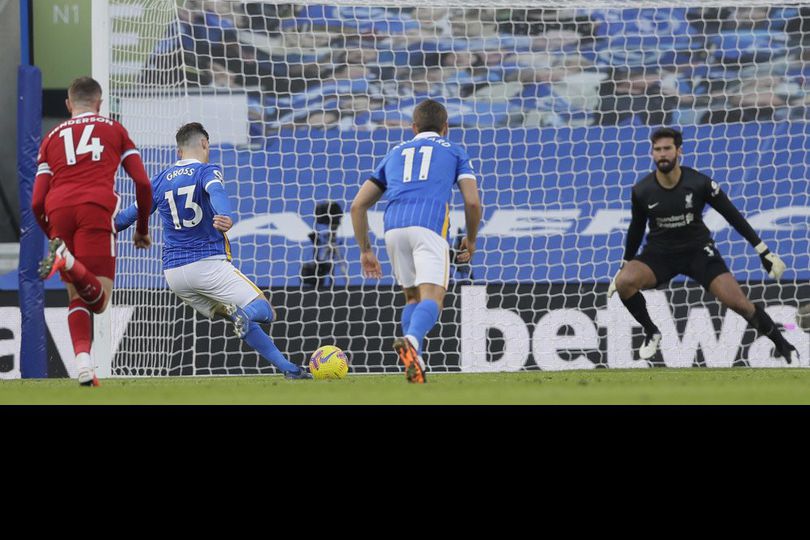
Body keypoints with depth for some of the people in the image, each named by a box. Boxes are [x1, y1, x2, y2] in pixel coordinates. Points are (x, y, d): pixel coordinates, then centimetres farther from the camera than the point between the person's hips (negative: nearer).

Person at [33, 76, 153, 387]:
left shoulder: (52, 138, 25)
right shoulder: (114, 130, 22)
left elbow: (37, 203, 17)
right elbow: (143, 183, 14)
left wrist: (52, 235, 32)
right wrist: (142, 230, 26)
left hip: (59, 209, 3)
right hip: (97, 207, -3)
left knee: (76, 296, 14)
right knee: (99, 300, -10)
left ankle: (83, 363, -5)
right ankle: (67, 261, -38)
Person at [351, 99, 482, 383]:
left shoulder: (395, 154, 31)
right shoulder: (455, 151, 23)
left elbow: (358, 205, 25)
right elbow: (473, 202, 9)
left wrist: (365, 251, 30)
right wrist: (471, 240, 25)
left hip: (393, 225, 3)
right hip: (430, 223, -3)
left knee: (413, 297, 21)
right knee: (432, 299, -13)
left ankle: (415, 361, 4)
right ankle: (411, 339, -44)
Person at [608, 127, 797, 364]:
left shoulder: (699, 183, -16)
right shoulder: (642, 191, -11)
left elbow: (733, 216, -5)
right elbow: (636, 229, 8)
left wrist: (764, 252, -4)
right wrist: (623, 267, 16)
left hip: (698, 250, -1)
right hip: (660, 253, 1)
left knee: (737, 302, -18)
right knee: (624, 283, -29)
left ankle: (783, 347, 5)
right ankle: (651, 333, -2)